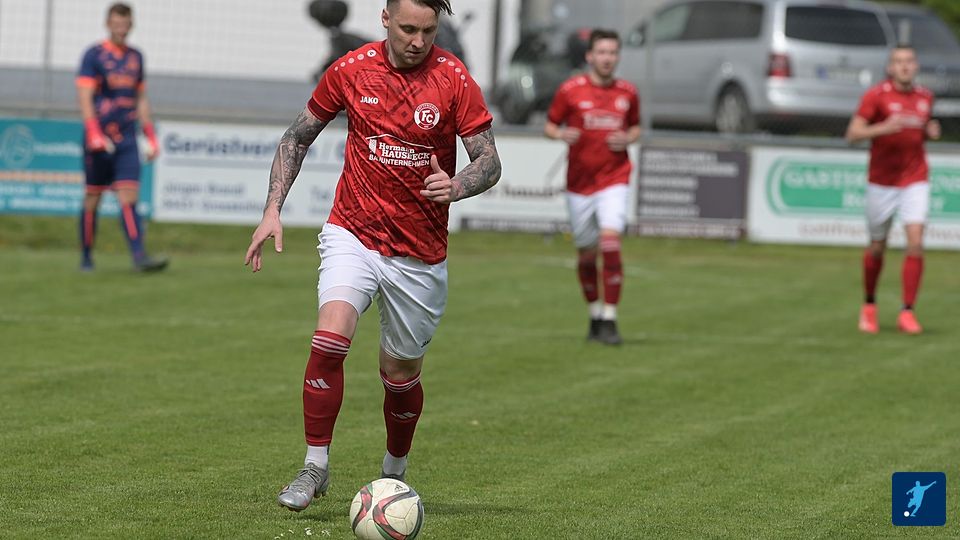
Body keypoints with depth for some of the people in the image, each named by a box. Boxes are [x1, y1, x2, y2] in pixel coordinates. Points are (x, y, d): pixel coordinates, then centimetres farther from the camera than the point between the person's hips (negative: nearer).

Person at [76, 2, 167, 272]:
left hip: (127, 140, 3)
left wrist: (151, 137, 15)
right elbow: (84, 97, -10)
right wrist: (94, 134, -21)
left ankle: (139, 257, -18)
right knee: (93, 198, 4)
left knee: (129, 198, -8)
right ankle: (86, 258, 16)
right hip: (99, 139, -3)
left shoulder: (135, 57, 14)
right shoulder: (93, 55, -2)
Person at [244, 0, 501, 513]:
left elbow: (489, 161, -4)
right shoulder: (351, 70, -3)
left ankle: (394, 475, 35)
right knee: (330, 337, -24)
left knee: (401, 374, 10)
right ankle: (315, 466, -13)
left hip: (419, 255, 0)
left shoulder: (454, 80, -7)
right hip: (353, 234, 0)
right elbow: (298, 136, 10)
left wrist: (456, 186, -27)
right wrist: (273, 210, 1)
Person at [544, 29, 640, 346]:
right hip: (579, 183, 1)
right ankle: (595, 315, 29)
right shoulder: (570, 90, -2)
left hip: (614, 180, 0)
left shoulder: (628, 93, 4)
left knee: (610, 243, -19)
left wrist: (628, 139, -4)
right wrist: (561, 135, -17)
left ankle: (609, 321, -14)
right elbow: (549, 126, 5)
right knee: (586, 254, 8)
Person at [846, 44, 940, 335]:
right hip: (881, 182, -2)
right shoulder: (876, 95, -7)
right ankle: (869, 306, 32)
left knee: (916, 243, -14)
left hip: (915, 181, 2)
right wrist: (884, 127, -28)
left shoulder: (925, 97, 7)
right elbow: (853, 133, -13)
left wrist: (931, 131, 0)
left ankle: (907, 313, -8)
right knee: (877, 248, 8)